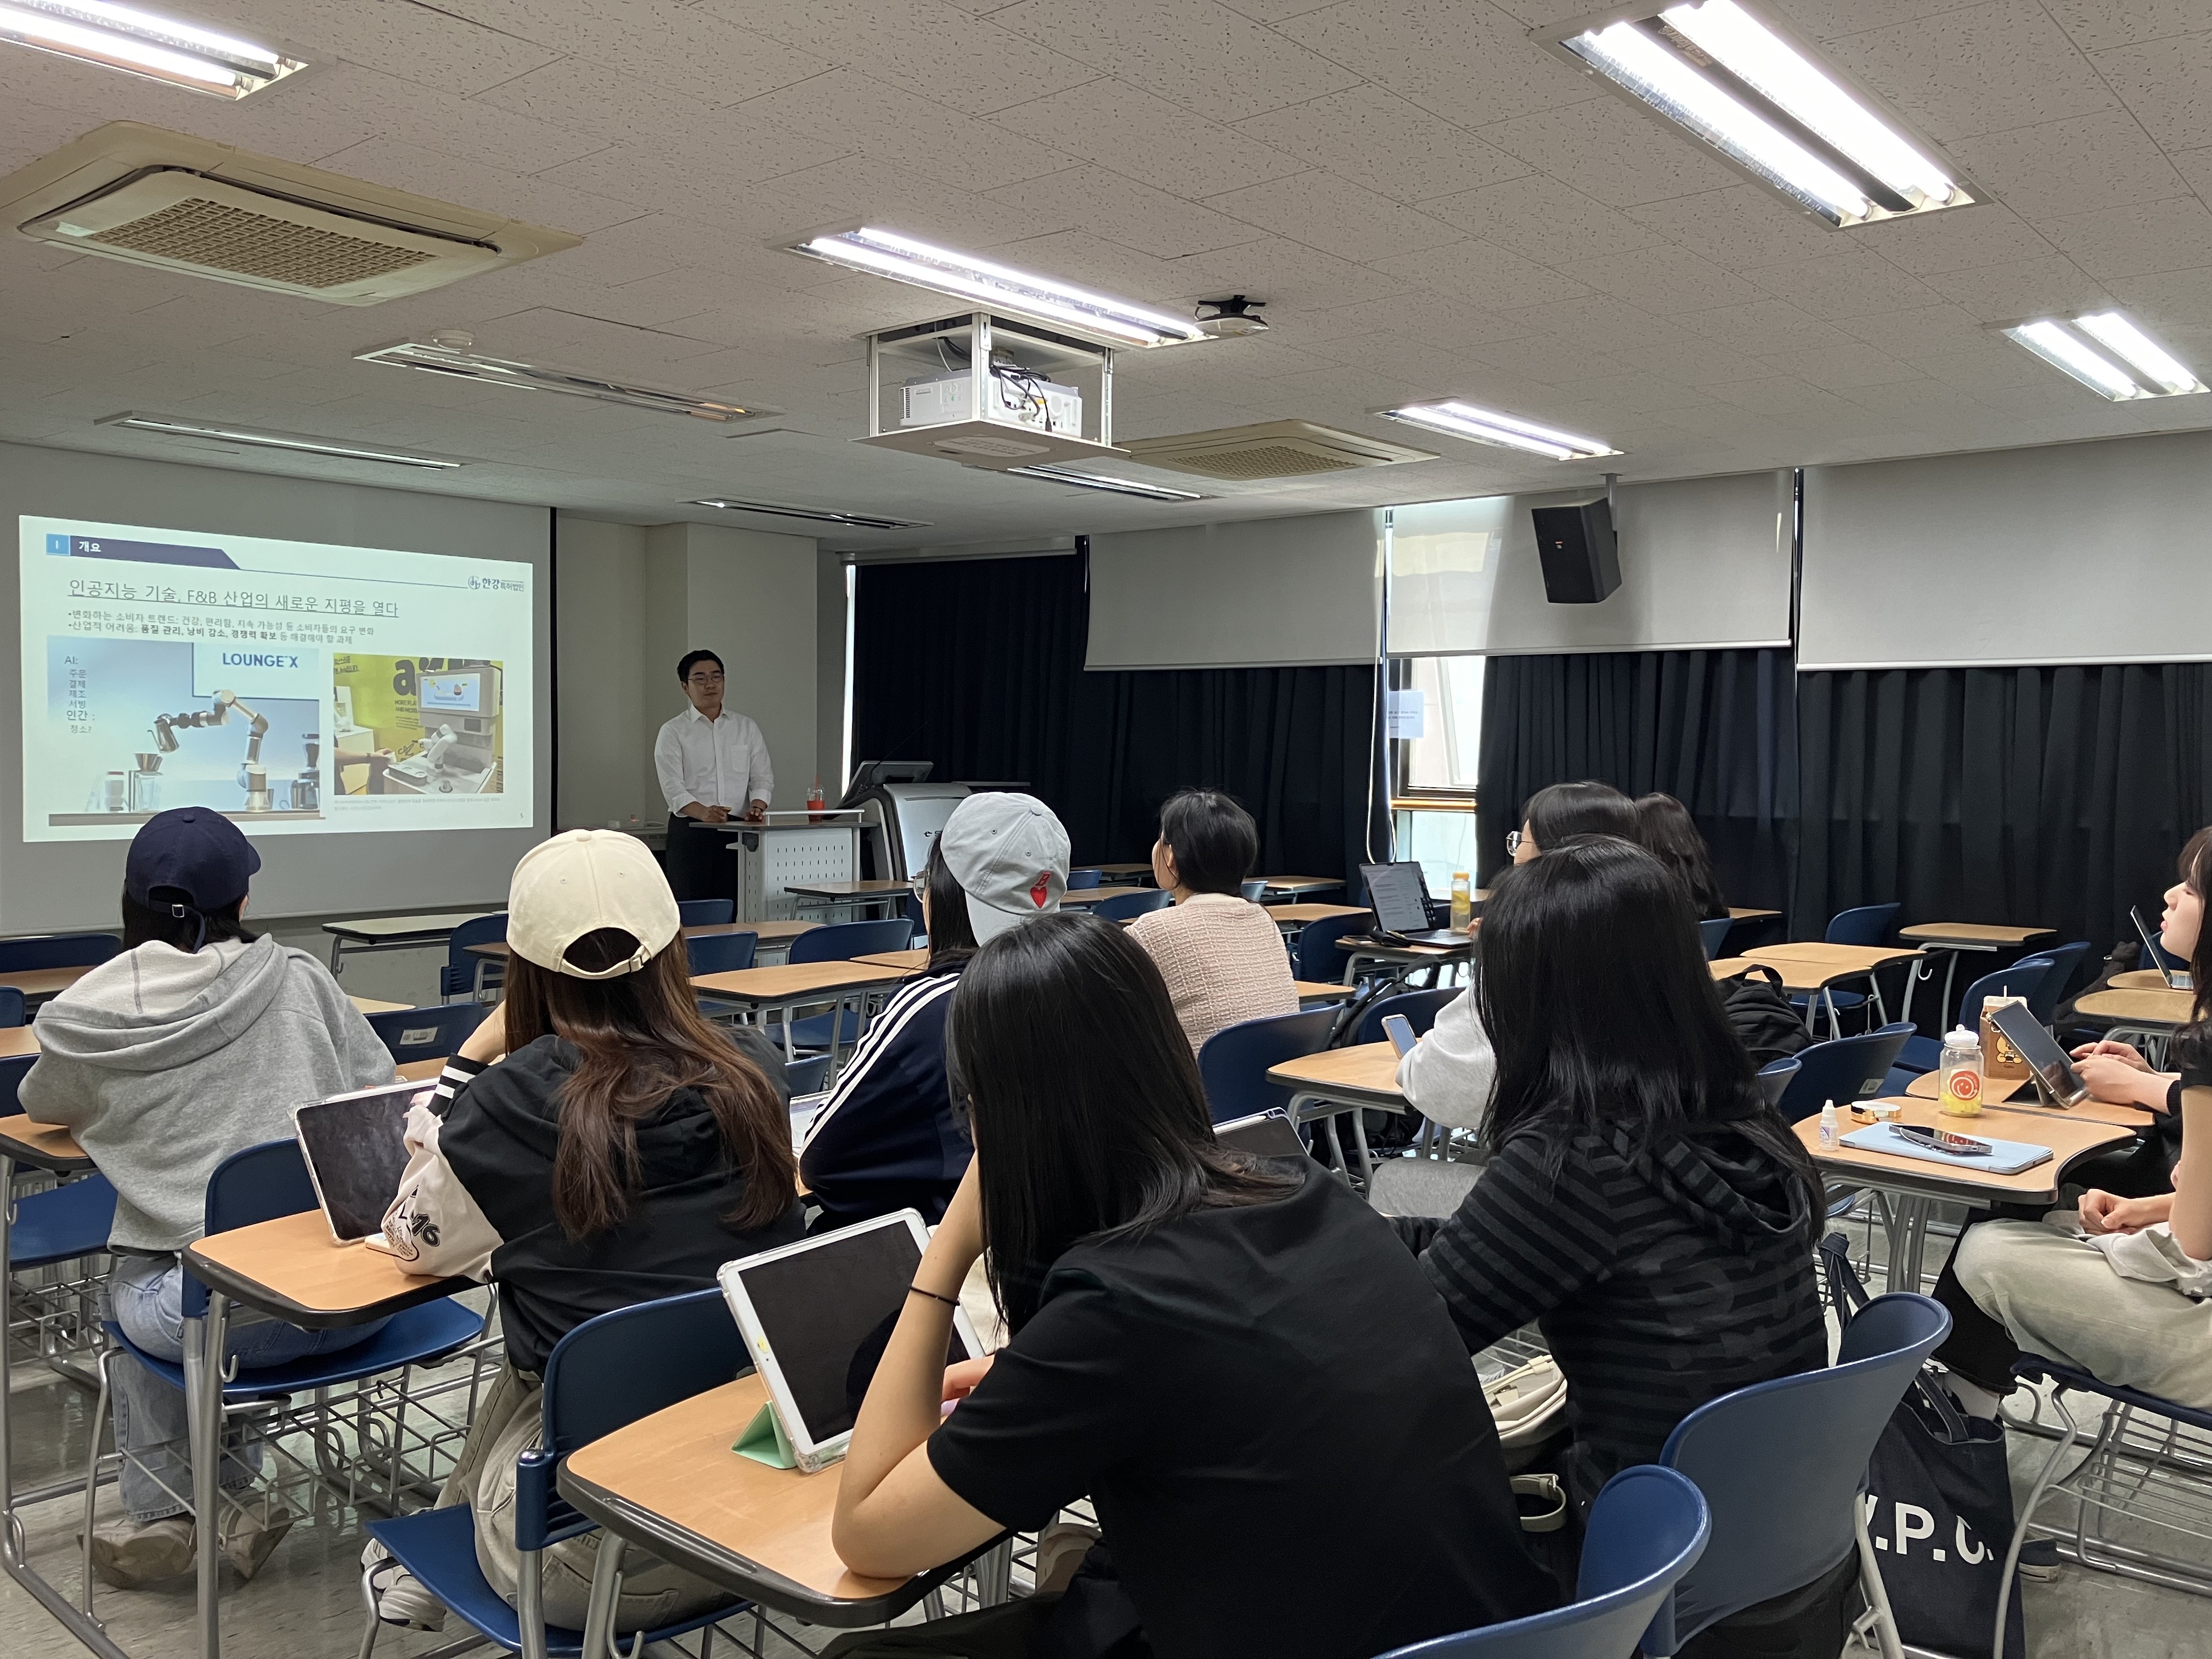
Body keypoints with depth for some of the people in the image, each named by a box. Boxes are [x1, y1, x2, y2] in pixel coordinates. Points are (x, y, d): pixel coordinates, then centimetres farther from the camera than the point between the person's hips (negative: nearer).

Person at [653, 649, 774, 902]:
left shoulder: (747, 727, 14)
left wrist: (757, 806, -12)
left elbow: (763, 778, 10)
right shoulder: (673, 732, 5)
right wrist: (703, 813, -26)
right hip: (690, 831, -2)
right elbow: (673, 787, -7)